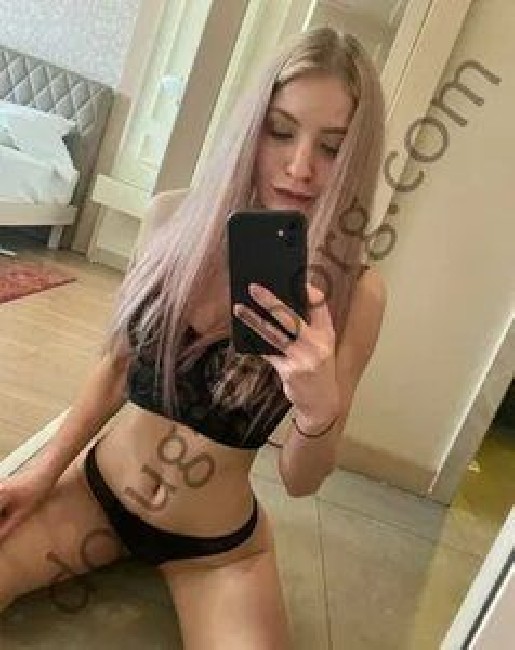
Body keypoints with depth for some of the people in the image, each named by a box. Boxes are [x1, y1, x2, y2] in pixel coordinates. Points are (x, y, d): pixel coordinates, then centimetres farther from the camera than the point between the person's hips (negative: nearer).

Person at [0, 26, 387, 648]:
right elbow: (117, 365, 3)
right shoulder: (174, 219, -11)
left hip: (217, 548, -1)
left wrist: (320, 407, -33)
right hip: (97, 488, 2)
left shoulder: (355, 292, -18)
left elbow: (300, 480, -13)